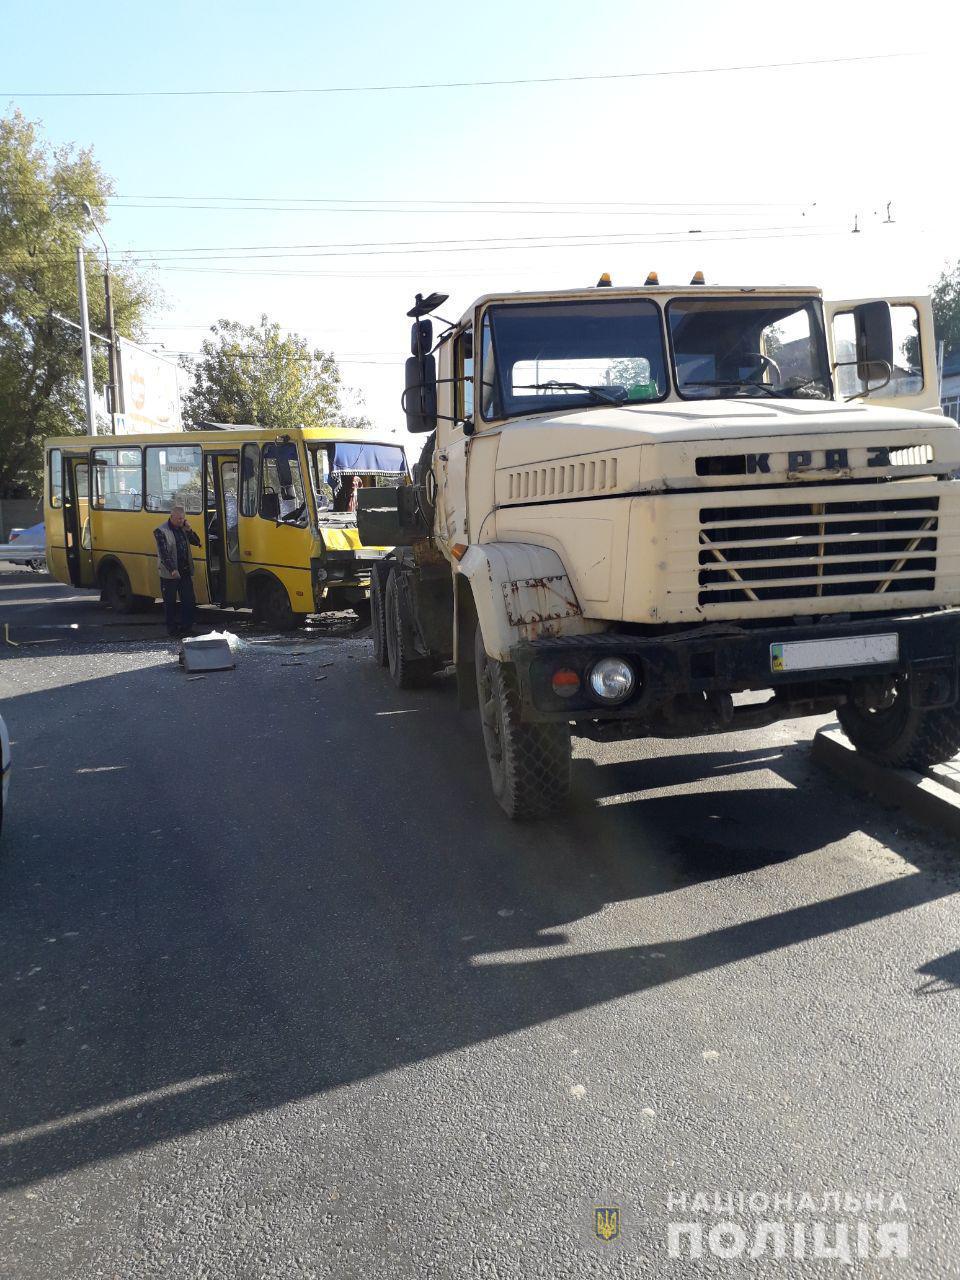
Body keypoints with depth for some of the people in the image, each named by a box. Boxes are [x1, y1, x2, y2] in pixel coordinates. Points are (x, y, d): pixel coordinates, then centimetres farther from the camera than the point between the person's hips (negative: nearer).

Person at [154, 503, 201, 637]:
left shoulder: (183, 529, 8)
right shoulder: (161, 532, -11)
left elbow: (196, 542, 10)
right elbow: (163, 553, -17)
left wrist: (189, 530, -6)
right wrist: (172, 570, -25)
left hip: (185, 572, 6)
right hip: (169, 574, -6)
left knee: (189, 600, 7)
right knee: (170, 603, 5)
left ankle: (186, 627, 17)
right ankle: (172, 629, 14)